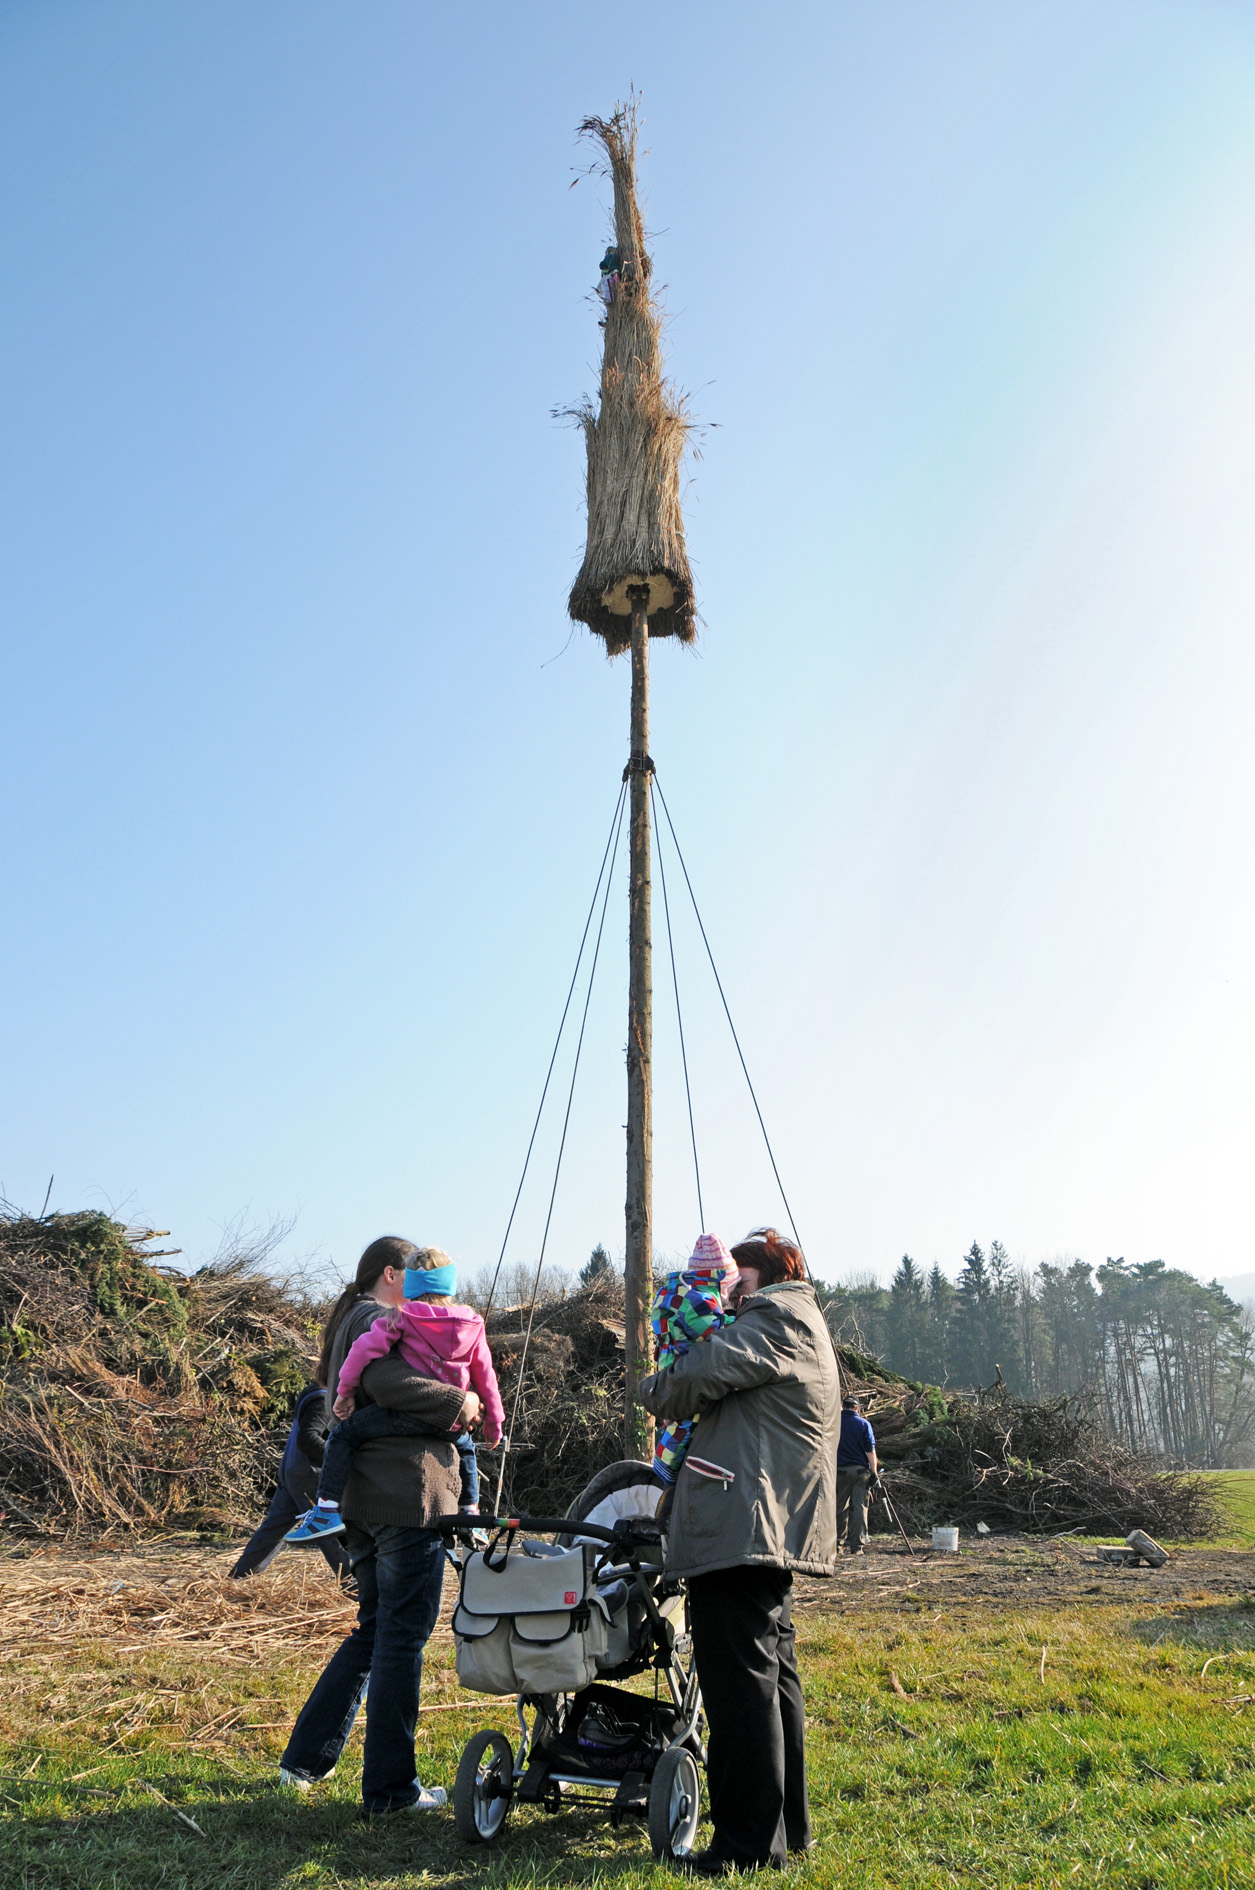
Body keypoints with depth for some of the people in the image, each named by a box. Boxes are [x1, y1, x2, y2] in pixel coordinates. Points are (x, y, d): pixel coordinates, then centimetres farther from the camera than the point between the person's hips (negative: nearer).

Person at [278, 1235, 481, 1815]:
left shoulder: (349, 1323, 22)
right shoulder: (377, 1320, -9)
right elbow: (388, 1381, -28)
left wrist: (449, 1414, 9)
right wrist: (457, 1402, -16)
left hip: (362, 1500, 10)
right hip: (408, 1494, -10)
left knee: (375, 1630, 20)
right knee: (403, 1638, -1)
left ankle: (305, 1759, 23)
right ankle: (389, 1787, 7)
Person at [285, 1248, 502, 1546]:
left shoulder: (402, 1316, -1)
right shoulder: (472, 1324, 10)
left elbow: (365, 1348, -9)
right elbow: (485, 1376, 15)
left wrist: (345, 1392, 3)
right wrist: (494, 1422, 24)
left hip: (411, 1414, -5)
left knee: (344, 1435, 5)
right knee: (465, 1447, 38)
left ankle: (327, 1512, -4)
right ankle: (470, 1513, 37)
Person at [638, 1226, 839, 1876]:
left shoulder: (777, 1318, -10)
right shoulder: (802, 1326, 24)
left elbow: (696, 1375, -19)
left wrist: (652, 1388, -1)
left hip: (741, 1527, -11)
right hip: (776, 1531, 11)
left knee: (741, 1680, -6)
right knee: (774, 1675, 17)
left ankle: (749, 1840, 0)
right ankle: (788, 1824, 26)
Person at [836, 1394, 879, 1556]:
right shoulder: (864, 1424, -1)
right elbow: (870, 1450, -6)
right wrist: (874, 1472, -4)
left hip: (840, 1471, 1)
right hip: (861, 1470, -1)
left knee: (840, 1507, 9)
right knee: (859, 1508, 2)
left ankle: (836, 1543, 8)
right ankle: (856, 1546, -1)